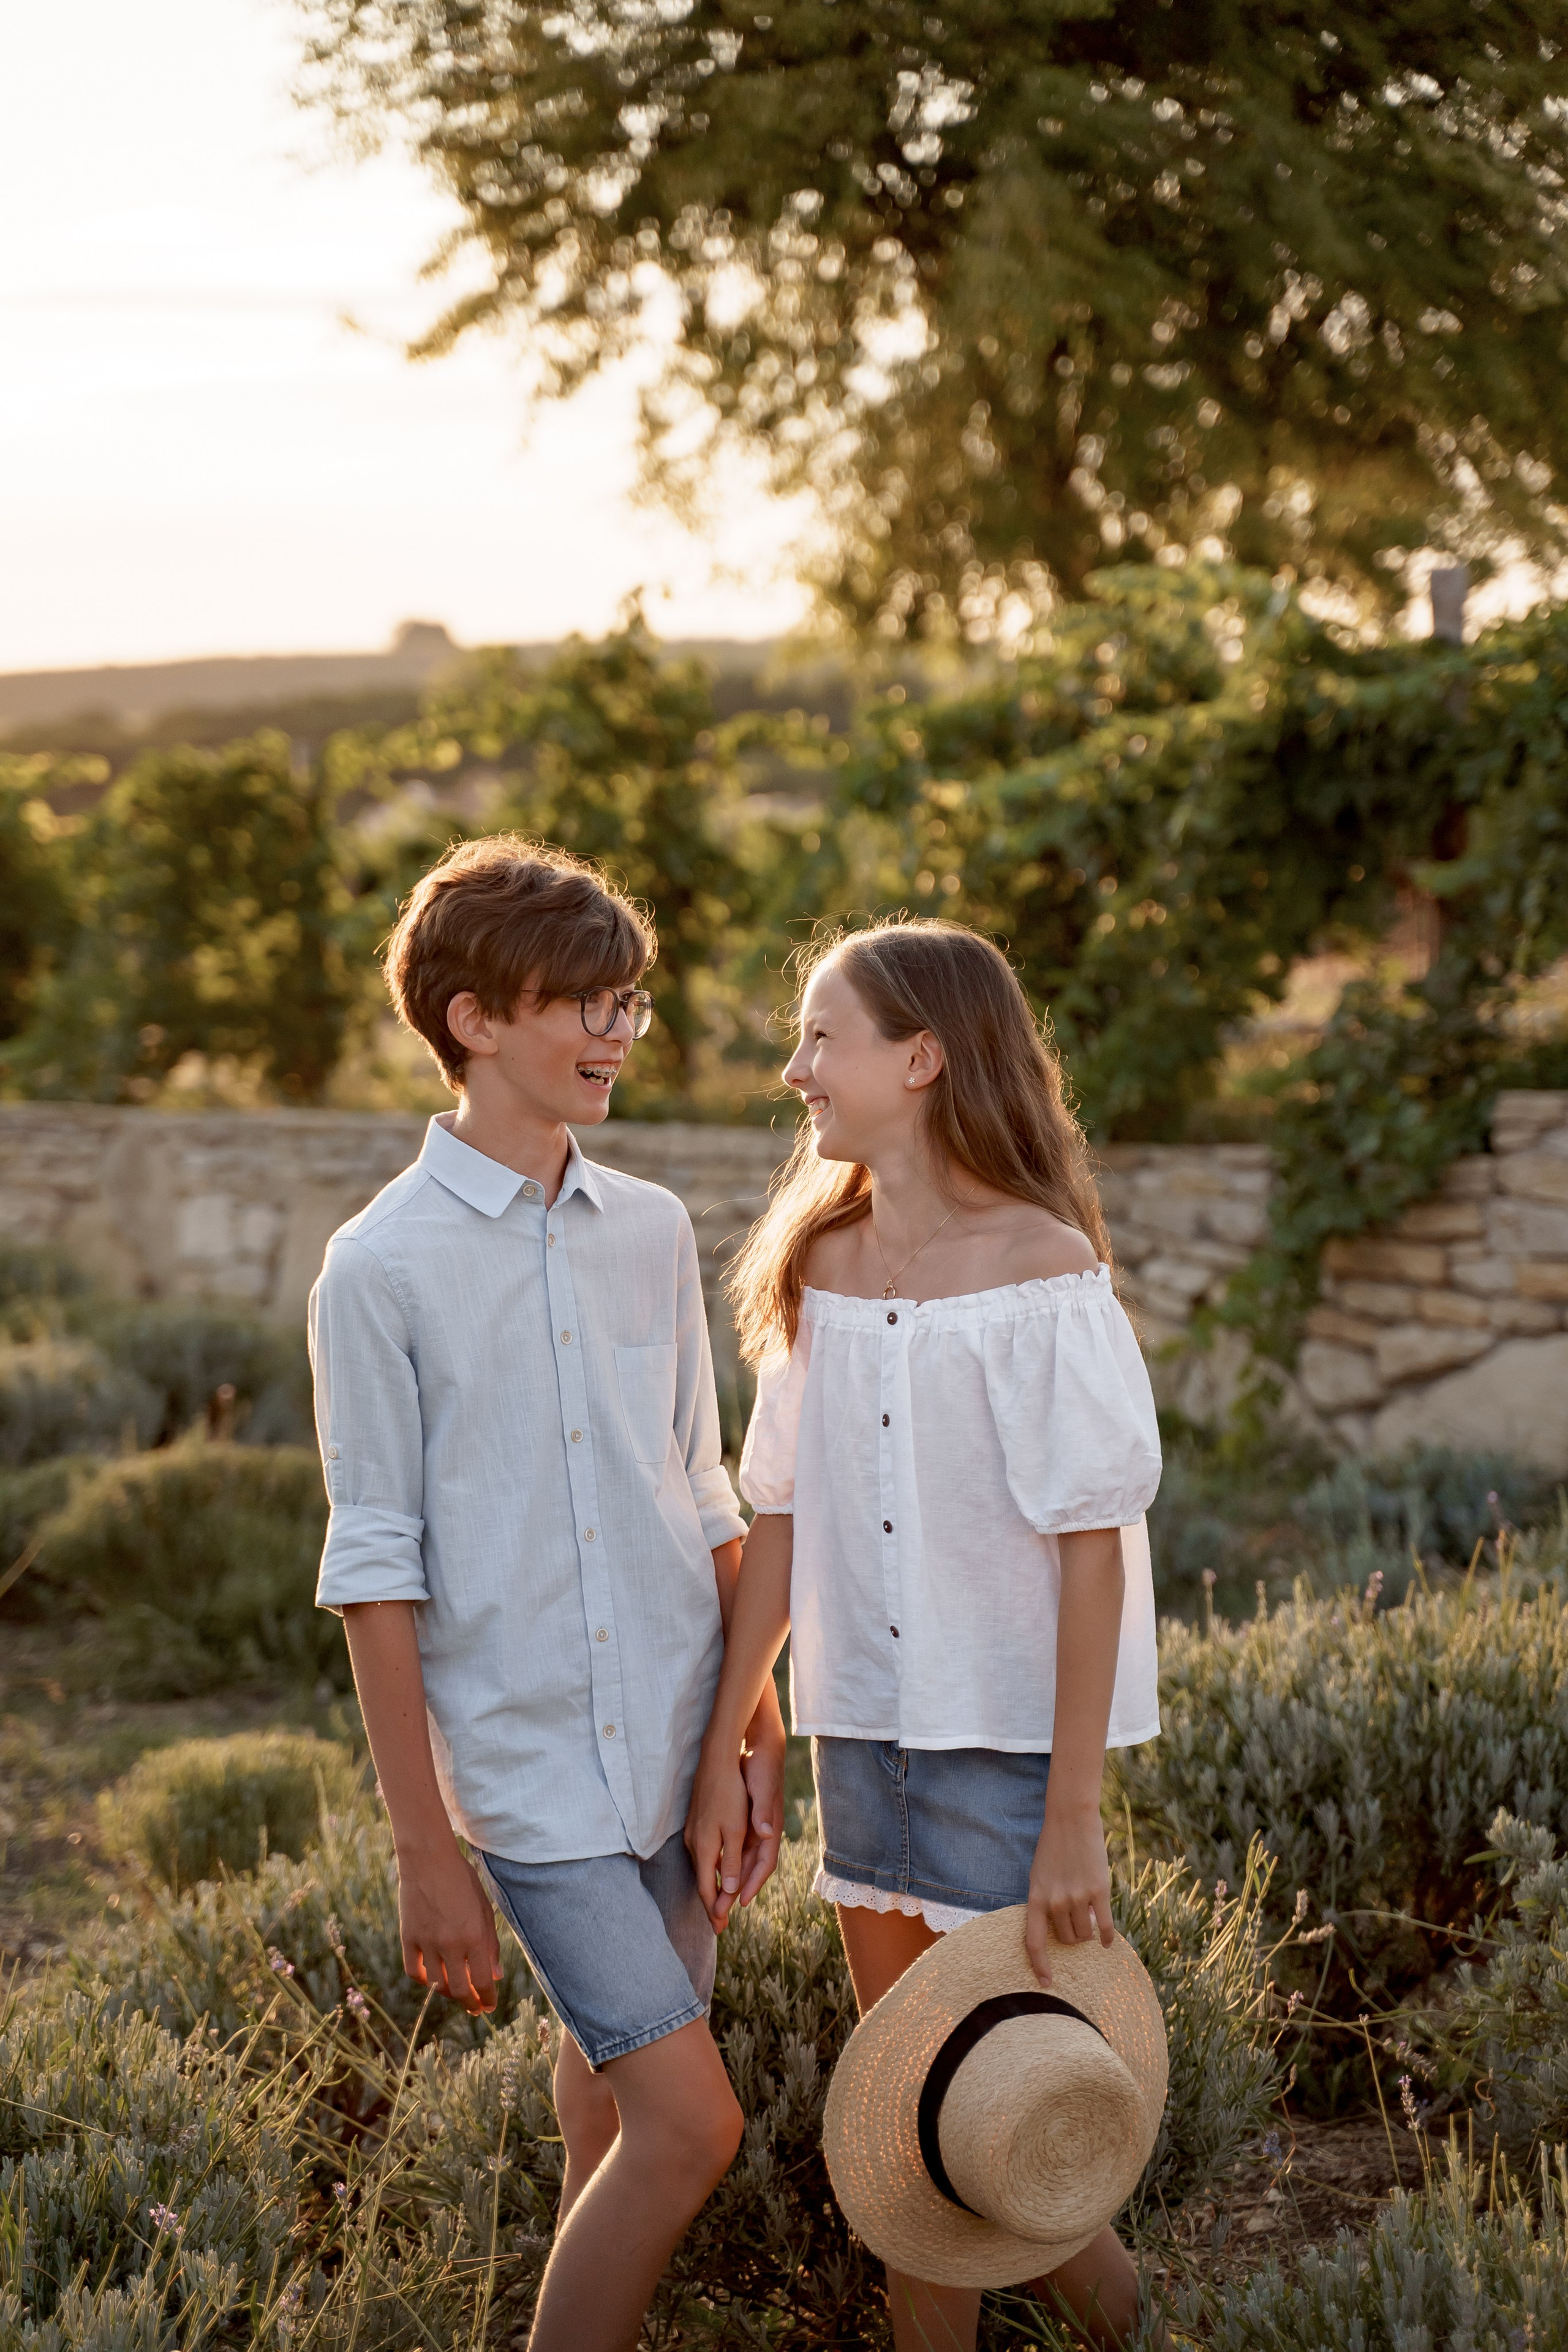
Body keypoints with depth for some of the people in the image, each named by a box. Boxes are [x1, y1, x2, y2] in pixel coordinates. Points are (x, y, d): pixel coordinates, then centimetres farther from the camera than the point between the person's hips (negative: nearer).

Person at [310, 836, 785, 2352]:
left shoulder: (652, 1231, 5)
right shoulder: (383, 1268, -10)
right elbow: (377, 1576, -8)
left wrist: (760, 1727, 10)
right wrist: (425, 1852, -8)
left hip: (678, 1753, 5)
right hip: (527, 1765, -5)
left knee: (616, 2086, 16)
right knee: (690, 2122, -10)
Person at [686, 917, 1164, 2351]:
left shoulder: (1043, 1275, -13)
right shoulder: (817, 1267, 5)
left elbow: (1094, 1548, -14)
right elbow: (781, 1522, 7)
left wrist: (1074, 1816, -16)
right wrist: (721, 1756, 6)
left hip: (1010, 1741, -5)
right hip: (864, 1733, 6)